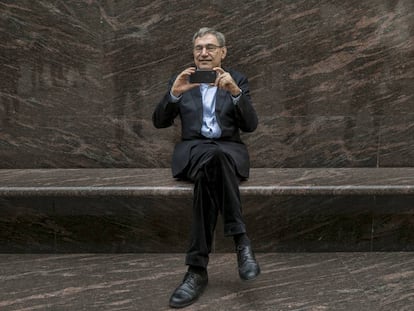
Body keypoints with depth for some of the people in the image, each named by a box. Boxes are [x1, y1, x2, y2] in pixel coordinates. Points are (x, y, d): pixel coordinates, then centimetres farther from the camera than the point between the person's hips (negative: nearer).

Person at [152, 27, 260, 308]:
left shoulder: (238, 80, 12)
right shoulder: (180, 80, 14)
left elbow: (250, 125, -1)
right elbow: (159, 122, 4)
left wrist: (235, 91, -18)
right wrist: (174, 93, -14)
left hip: (229, 150, 0)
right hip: (192, 151, 0)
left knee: (210, 170, -38)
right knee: (211, 159, -38)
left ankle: (198, 268, -34)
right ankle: (241, 240, -34)